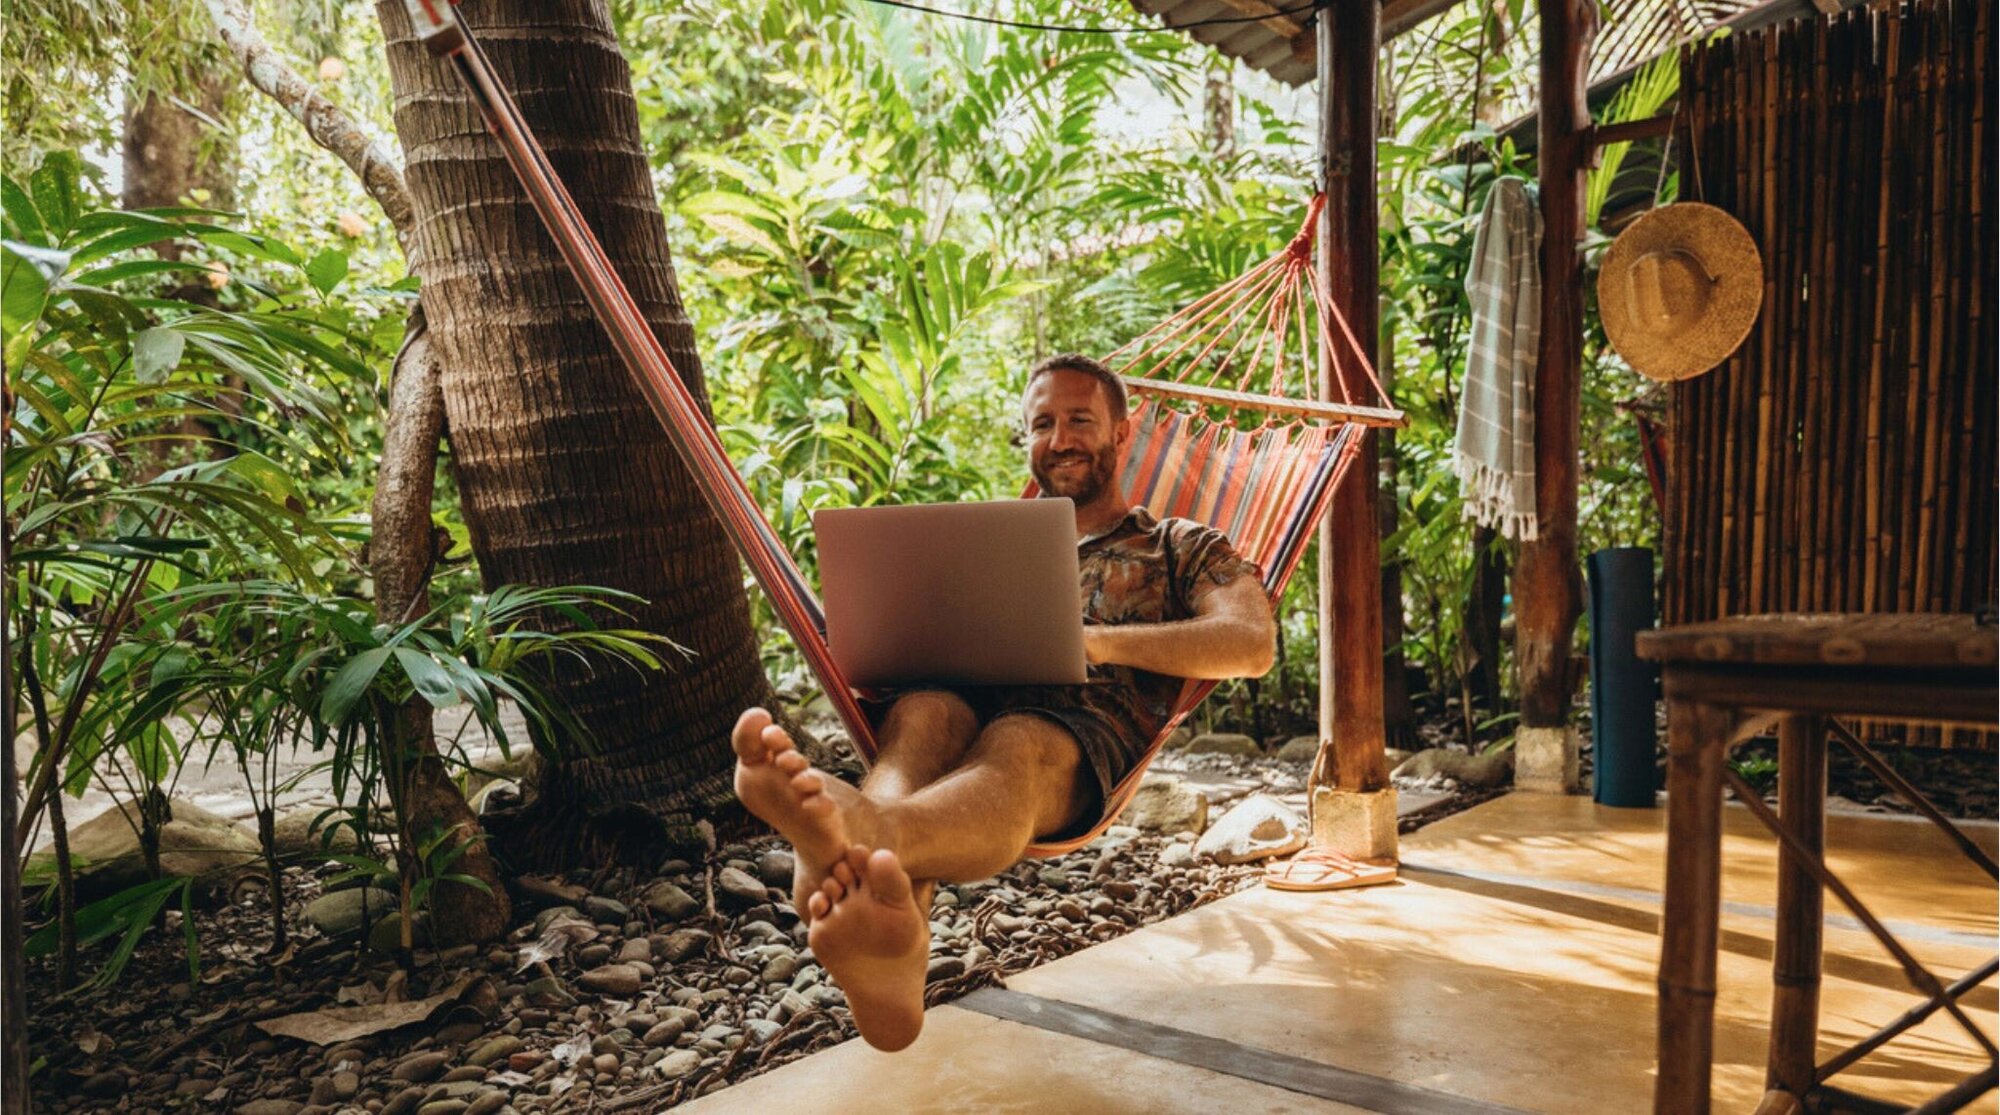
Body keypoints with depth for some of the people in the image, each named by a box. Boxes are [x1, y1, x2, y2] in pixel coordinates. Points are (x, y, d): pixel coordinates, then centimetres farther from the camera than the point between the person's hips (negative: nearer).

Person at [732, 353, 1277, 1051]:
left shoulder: (1180, 548, 24)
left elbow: (1253, 645, 3)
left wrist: (1099, 640, -9)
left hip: (1083, 736, -3)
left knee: (1013, 745, -38)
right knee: (921, 713, -34)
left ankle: (857, 835, -73)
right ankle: (889, 931, -65)